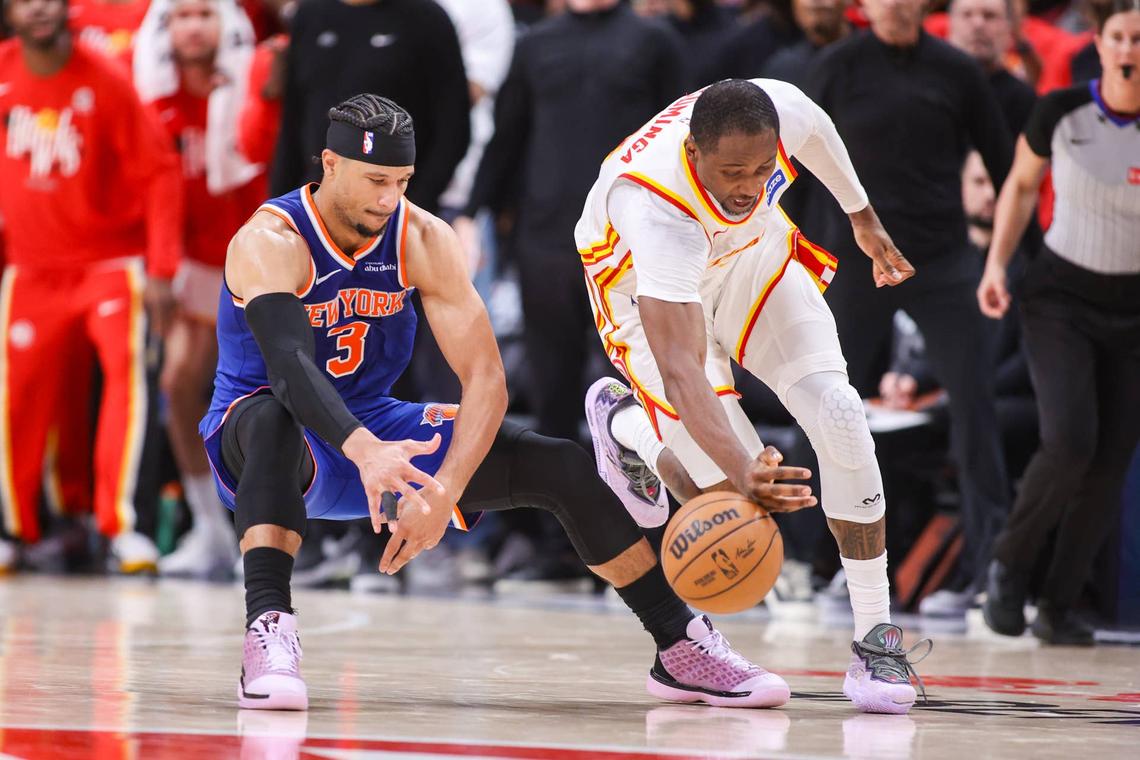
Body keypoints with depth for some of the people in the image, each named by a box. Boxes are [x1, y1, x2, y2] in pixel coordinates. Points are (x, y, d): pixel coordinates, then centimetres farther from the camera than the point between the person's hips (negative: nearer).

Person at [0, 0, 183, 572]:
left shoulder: (104, 80, -14)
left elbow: (158, 172, -13)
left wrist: (161, 269, -17)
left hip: (110, 260, -3)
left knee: (125, 365, -21)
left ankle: (120, 524, -18)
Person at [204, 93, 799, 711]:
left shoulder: (423, 239, -10)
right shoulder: (271, 242, -24)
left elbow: (485, 378, -16)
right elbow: (289, 363, -41)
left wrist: (446, 491, -32)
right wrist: (363, 451, -59)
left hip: (377, 431, 5)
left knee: (560, 465, -9)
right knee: (273, 419, -43)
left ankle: (680, 649, 2)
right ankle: (268, 627, -52)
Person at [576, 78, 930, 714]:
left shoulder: (782, 110, -32)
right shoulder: (655, 206, -45)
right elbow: (679, 370, -51)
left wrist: (863, 216, 13)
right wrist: (740, 470, -64)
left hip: (751, 247, 4)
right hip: (649, 284, -4)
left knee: (840, 416, -17)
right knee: (728, 492, -15)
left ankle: (877, 638, -8)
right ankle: (622, 422, 22)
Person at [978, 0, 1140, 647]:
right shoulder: (1061, 112, -8)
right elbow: (1022, 186, 9)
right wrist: (997, 264, 1)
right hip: (1060, 297, -1)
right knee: (1070, 441, -20)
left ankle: (1060, 606, 13)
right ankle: (1010, 564, 4)